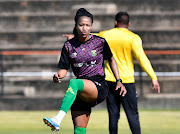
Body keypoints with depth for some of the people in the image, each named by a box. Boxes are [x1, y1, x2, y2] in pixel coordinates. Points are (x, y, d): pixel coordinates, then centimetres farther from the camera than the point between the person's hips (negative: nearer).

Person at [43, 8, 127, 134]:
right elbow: (64, 69, 6)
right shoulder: (69, 45, 5)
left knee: (74, 83, -34)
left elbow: (111, 59, 17)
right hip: (81, 92, 4)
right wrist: (58, 76, -18)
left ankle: (58, 120, -47)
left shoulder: (100, 42, 1)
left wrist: (119, 81, 11)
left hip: (99, 87, -4)